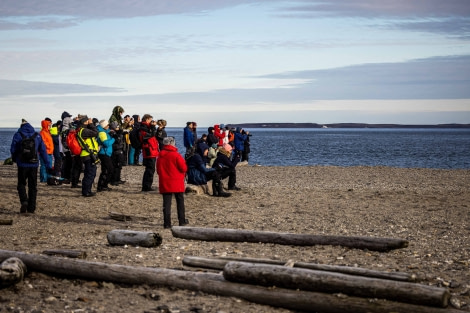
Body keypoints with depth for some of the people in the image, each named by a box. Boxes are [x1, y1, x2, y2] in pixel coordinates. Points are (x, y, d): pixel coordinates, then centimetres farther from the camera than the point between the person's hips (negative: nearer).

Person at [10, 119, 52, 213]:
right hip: (34, 164, 2)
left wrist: (14, 159, 20)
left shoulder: (18, 135, -2)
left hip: (22, 164, -2)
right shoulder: (37, 136, 6)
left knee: (21, 184, 10)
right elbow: (43, 151, 8)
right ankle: (31, 208, 9)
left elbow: (13, 150, 0)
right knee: (33, 186, 10)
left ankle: (24, 201, -14)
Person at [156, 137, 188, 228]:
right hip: (177, 183, -3)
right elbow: (184, 168, -11)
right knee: (180, 201, 12)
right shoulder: (175, 155, -11)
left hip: (164, 182, 3)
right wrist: (183, 173, 10)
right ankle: (182, 221, 17)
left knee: (166, 203, 2)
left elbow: (158, 170, 10)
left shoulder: (160, 156, 4)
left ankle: (167, 223, -3)